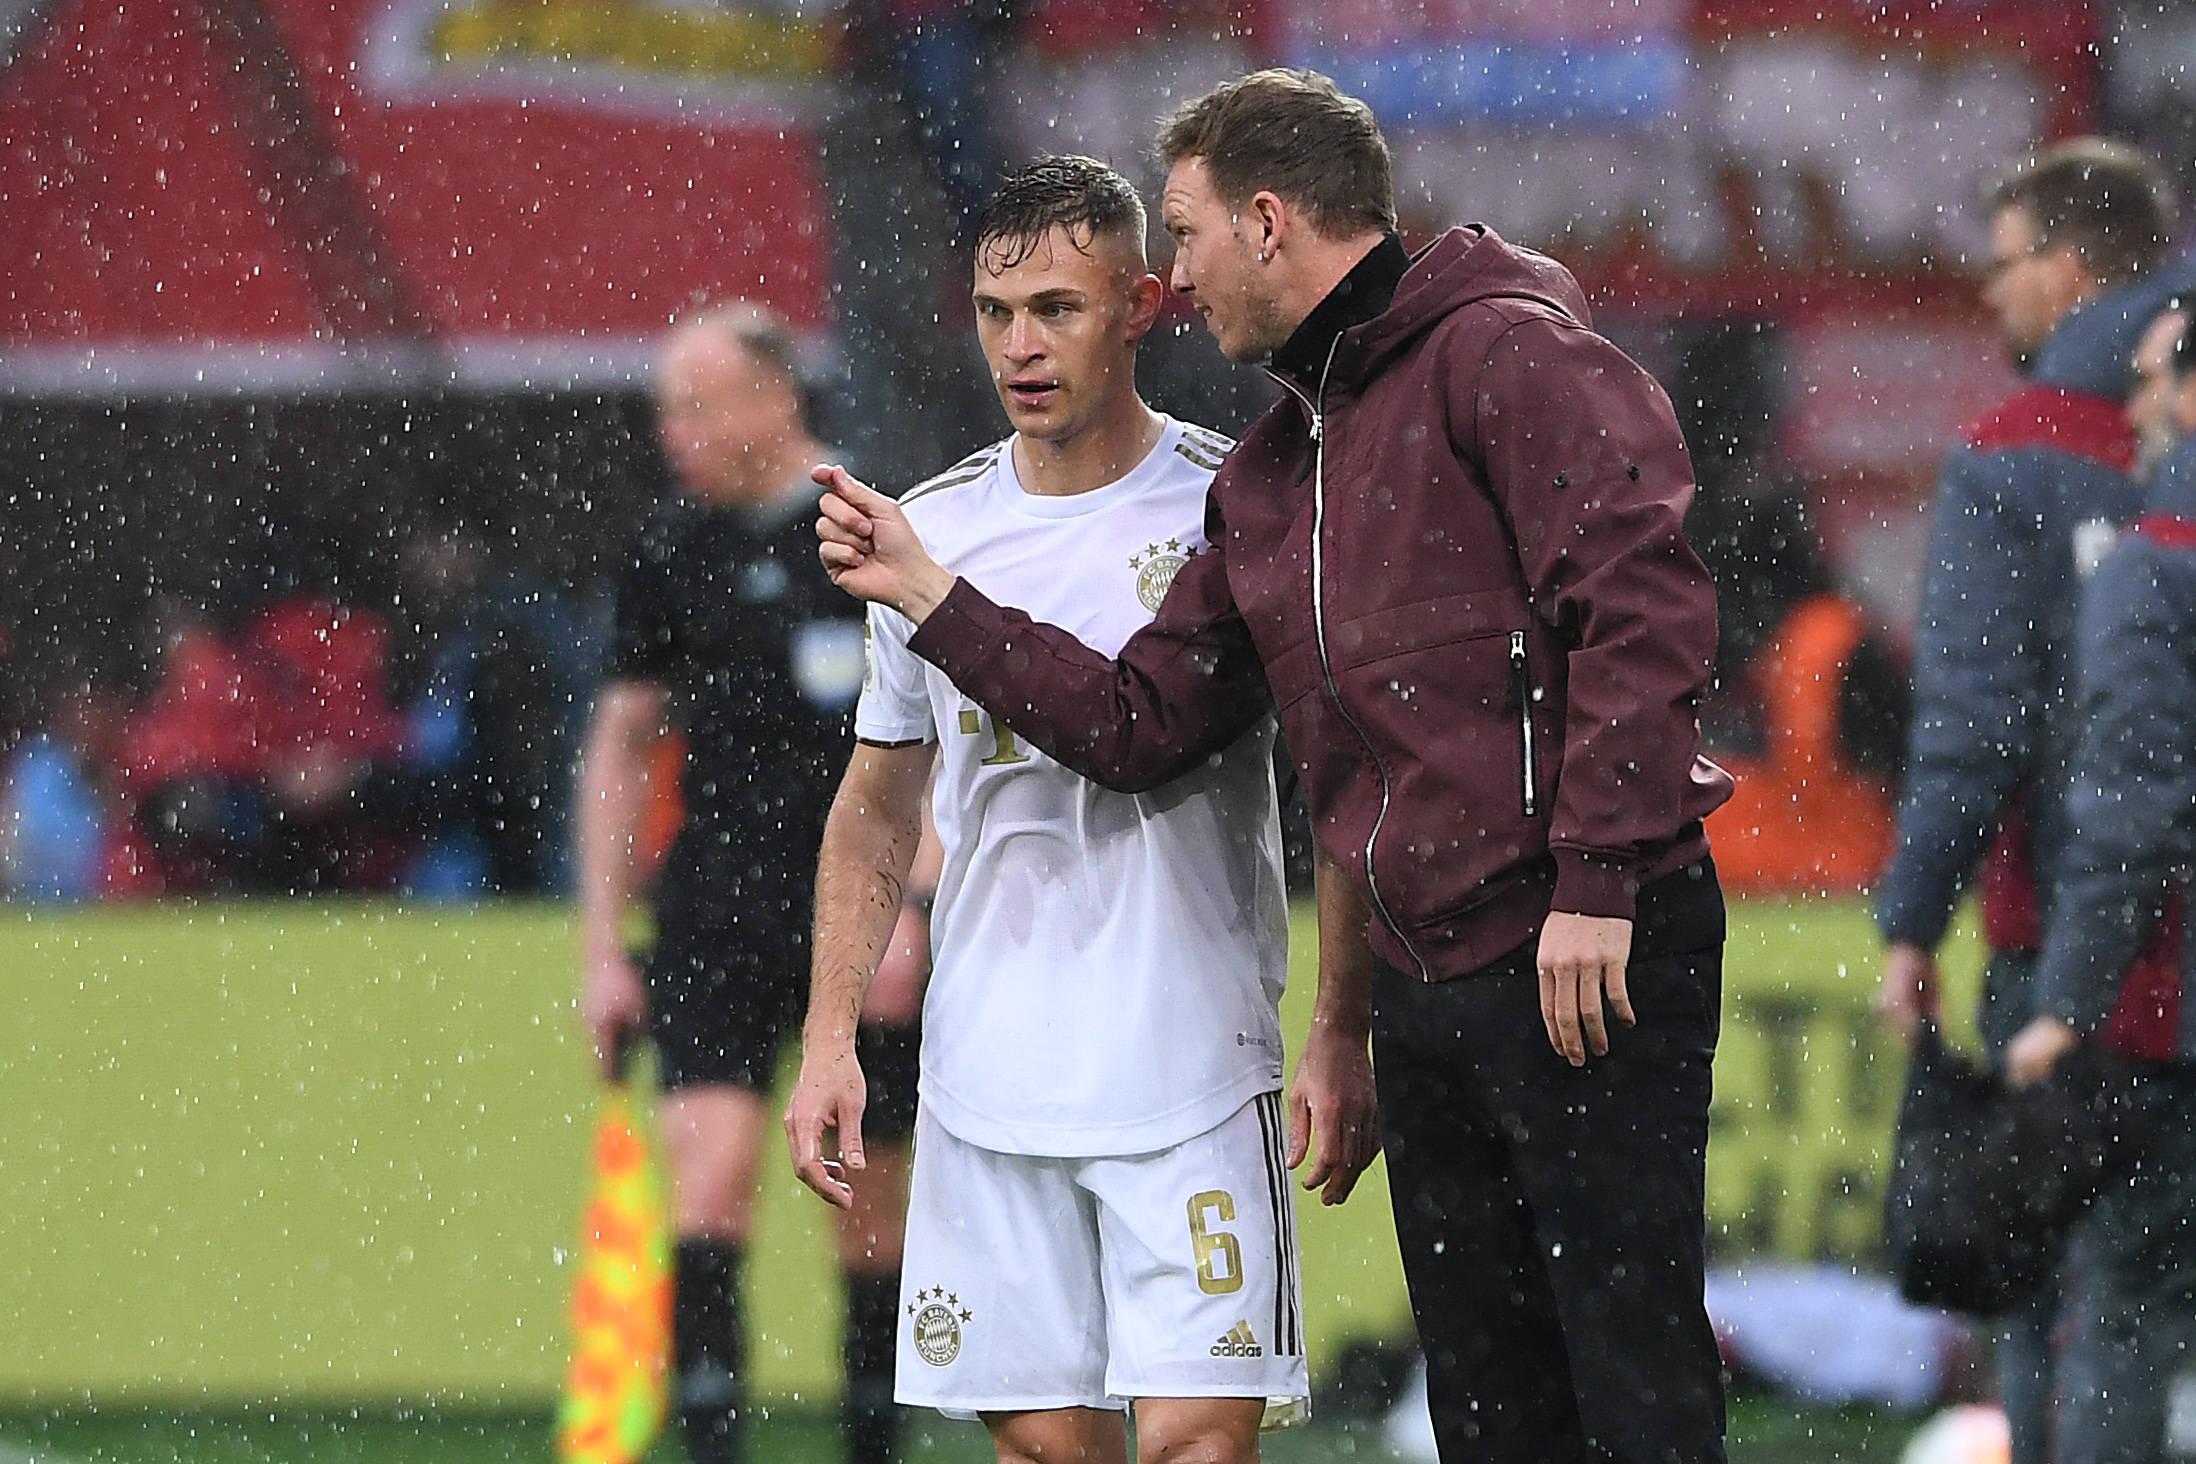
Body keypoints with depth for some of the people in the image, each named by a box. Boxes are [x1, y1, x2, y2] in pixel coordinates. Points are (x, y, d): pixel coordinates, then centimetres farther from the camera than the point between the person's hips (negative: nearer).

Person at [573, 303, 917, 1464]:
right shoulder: (668, 550, 6)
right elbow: (620, 740, 14)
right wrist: (602, 943, 9)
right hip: (716, 910, 2)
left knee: (872, 1215, 4)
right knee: (710, 1172, -15)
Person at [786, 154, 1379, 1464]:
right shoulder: (930, 531, 8)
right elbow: (878, 807, 18)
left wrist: (1347, 1039, -6)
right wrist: (831, 1038, 9)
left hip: (1196, 1077, -3)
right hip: (987, 1085, 3)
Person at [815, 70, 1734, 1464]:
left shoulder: (1505, 355, -7)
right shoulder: (1268, 476, 20)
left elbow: (1642, 606, -16)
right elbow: (1142, 720, 21)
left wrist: (1597, 883, -21)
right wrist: (929, 595, 18)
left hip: (1594, 966, -9)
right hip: (1421, 980, 9)